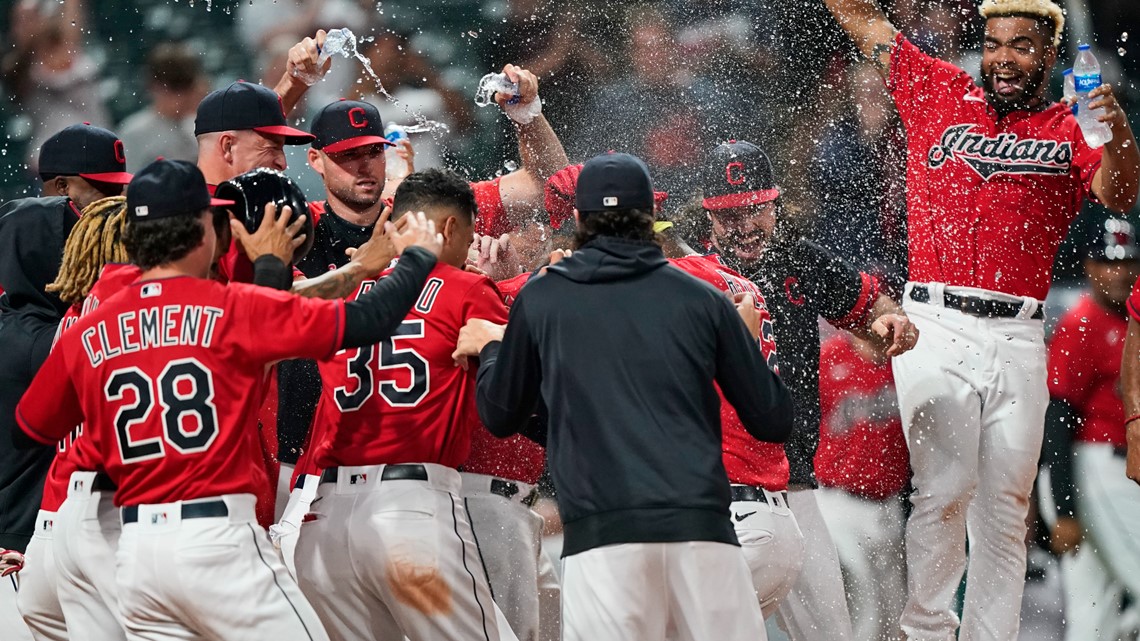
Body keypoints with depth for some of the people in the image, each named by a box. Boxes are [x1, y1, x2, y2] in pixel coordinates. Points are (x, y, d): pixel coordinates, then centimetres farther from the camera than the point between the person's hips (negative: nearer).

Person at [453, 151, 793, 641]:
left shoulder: (541, 299, 10)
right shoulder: (703, 300, 11)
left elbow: (501, 417, 21)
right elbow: (773, 421, 14)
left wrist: (489, 349, 40)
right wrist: (748, 342, 32)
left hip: (603, 532, -1)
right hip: (701, 528, 1)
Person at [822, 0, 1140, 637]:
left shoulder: (1070, 131, 9)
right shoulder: (938, 92, 11)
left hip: (1018, 340, 1)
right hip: (935, 328, -1)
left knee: (1005, 507, 3)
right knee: (946, 490, -13)